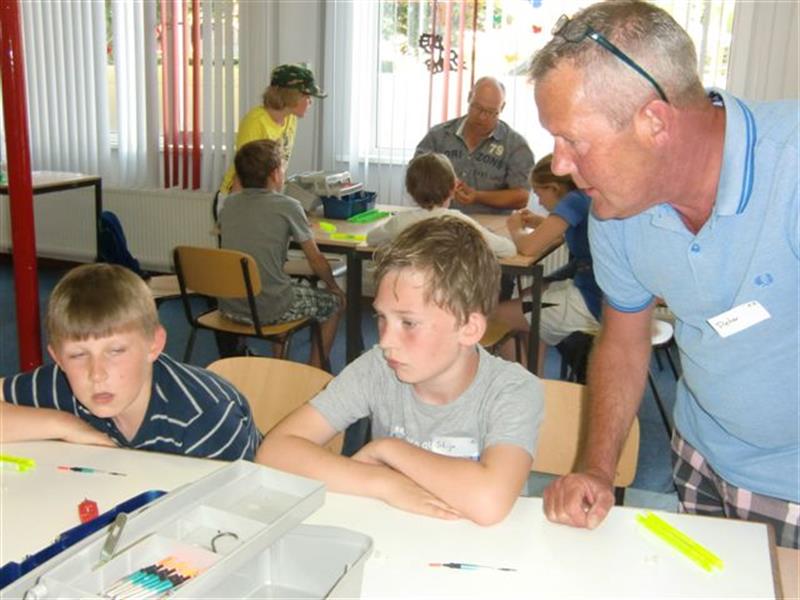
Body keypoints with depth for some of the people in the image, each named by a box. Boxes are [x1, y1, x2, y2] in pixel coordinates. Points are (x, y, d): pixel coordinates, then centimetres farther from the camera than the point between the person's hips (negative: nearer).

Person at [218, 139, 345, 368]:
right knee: (334, 302, 17)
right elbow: (317, 262, -3)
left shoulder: (229, 203, 5)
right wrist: (334, 287, 16)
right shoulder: (288, 207, -10)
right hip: (267, 309, -6)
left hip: (228, 305, 6)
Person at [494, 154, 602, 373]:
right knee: (529, 297, 26)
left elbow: (529, 247, -22)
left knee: (497, 314, 1)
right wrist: (540, 222, 15)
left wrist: (516, 229, 0)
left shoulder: (576, 200, -15)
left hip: (591, 305, -10)